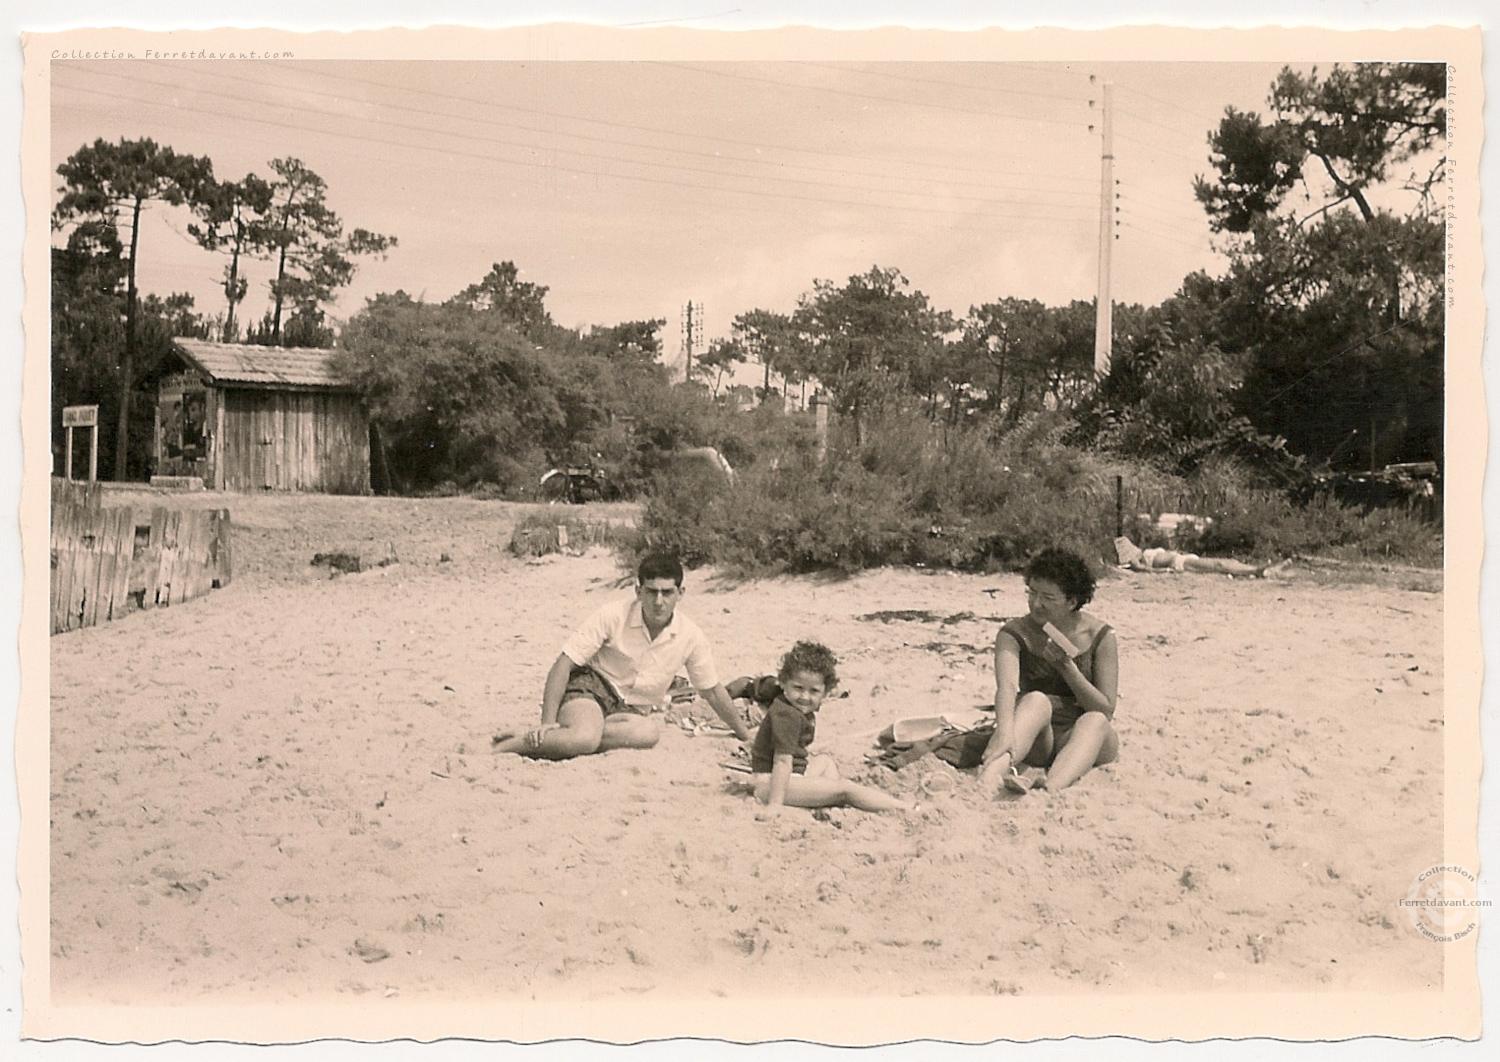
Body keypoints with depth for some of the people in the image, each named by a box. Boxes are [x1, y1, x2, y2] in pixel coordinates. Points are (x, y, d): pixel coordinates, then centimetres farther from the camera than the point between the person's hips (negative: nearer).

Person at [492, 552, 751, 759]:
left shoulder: (690, 637, -4)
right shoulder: (613, 616, -15)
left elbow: (713, 692, 11)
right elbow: (562, 666, -14)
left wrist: (747, 737, 16)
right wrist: (548, 722, -23)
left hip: (629, 710, 4)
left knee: (650, 732, -35)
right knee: (585, 738, -41)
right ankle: (505, 747, -22)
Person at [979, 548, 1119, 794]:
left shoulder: (1099, 636, -2)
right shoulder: (1014, 634, -3)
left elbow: (1106, 709, -5)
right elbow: (1006, 687, -23)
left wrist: (1067, 667, -19)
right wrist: (1005, 732, -44)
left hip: (1080, 738, 1)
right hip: (1037, 744, 0)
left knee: (1094, 720, -33)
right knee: (1037, 701, -33)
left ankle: (1051, 785, -60)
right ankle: (988, 779, -59)